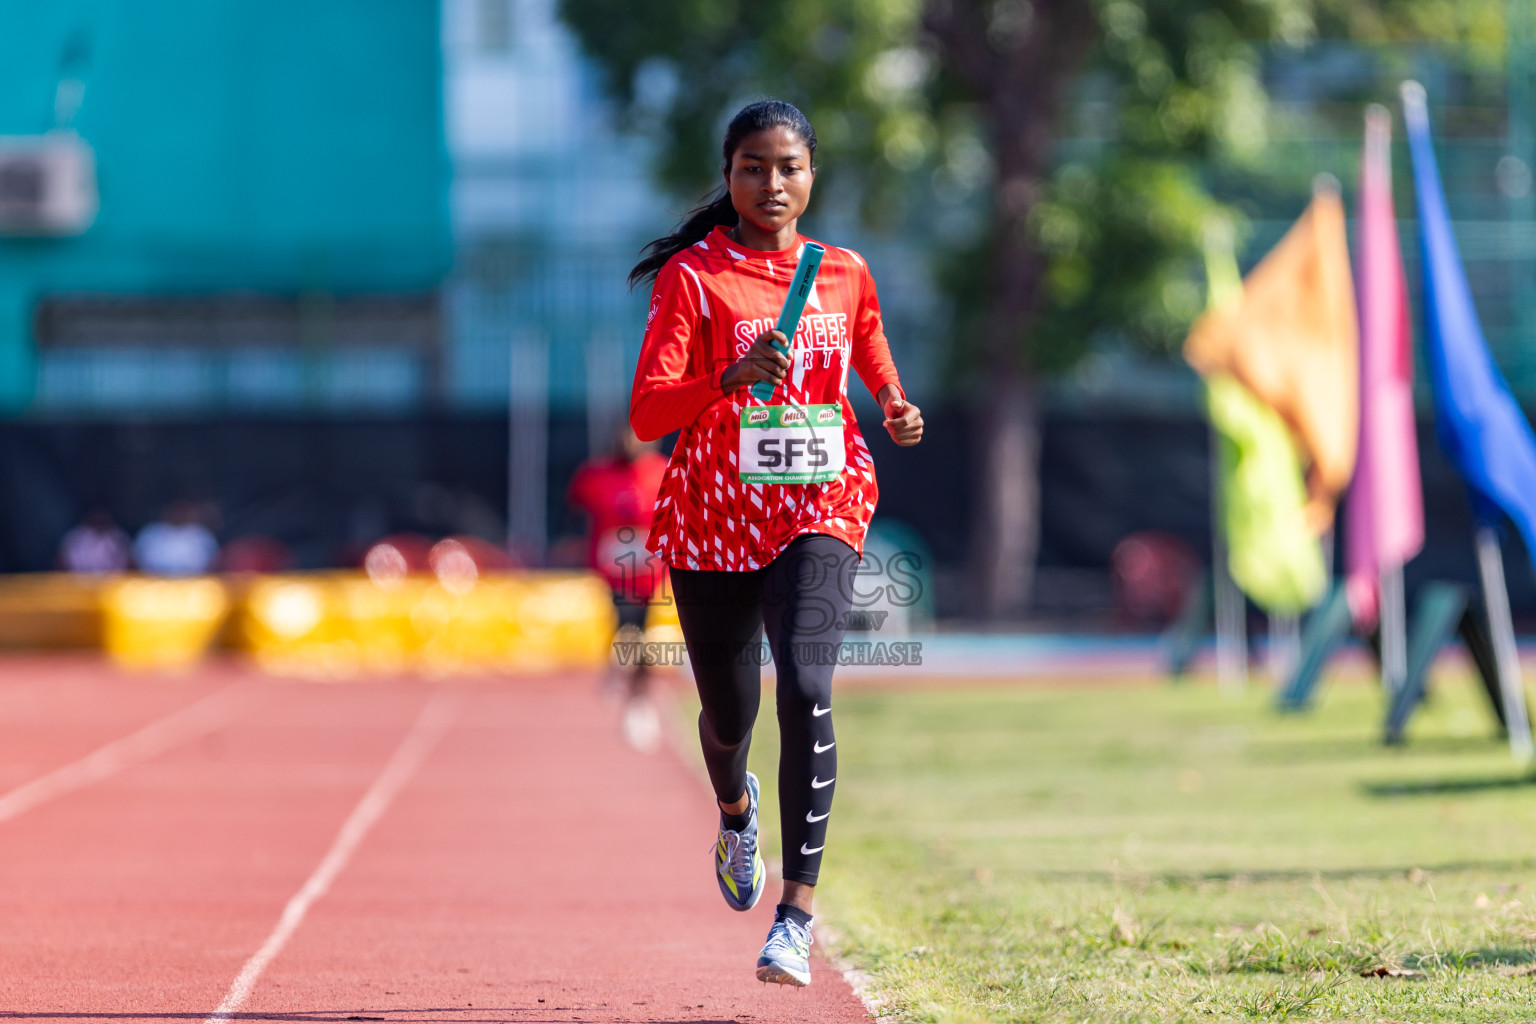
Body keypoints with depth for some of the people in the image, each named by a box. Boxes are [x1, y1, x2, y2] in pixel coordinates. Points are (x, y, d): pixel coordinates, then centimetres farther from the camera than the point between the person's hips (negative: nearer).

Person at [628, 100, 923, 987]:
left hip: (819, 514, 1)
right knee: (728, 718, 10)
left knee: (806, 687, -22)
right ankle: (736, 807, 50)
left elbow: (877, 368, 25)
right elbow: (647, 413, -12)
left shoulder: (846, 275, 8)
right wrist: (732, 378, -29)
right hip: (714, 521, 0)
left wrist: (898, 413, 3)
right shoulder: (692, 276, -4)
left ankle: (798, 912, -20)